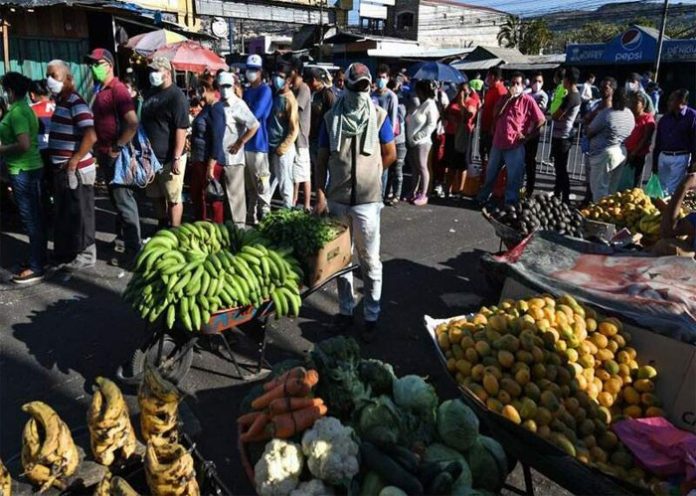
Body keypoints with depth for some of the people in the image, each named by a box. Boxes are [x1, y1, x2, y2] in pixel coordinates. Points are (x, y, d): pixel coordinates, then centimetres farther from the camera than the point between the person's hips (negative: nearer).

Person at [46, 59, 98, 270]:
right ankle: (66, 252, 31)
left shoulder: (76, 103, -16)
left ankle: (85, 255, 14)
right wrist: (57, 163, 15)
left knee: (79, 214, 2)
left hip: (76, 170, -9)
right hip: (61, 169, 9)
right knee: (64, 213, 18)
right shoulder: (60, 101, 12)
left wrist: (74, 162, -22)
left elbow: (91, 136, -27)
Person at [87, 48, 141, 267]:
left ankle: (133, 251, 1)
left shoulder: (117, 89, -15)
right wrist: (100, 149, 14)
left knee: (124, 202, -5)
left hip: (116, 156, -9)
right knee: (116, 199, 19)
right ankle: (121, 236, 32)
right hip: (105, 154, 9)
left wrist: (116, 148, -19)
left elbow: (133, 124, -26)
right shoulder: (101, 90, 13)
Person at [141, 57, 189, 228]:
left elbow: (181, 129, -19)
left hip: (169, 158, -8)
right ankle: (162, 228, 31)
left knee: (173, 198, 0)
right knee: (157, 196, 17)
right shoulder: (150, 93, 13)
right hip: (151, 157, 8)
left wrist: (176, 158, -24)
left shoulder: (176, 96, -12)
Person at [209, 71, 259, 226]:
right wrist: (212, 157, 13)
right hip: (217, 156, 7)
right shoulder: (216, 106, 12)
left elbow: (254, 125, -19)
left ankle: (238, 225, 7)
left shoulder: (238, 105, -10)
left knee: (235, 192, -1)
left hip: (232, 157, -7)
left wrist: (239, 144, -14)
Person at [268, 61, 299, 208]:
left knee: (284, 183, 2)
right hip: (270, 146, 7)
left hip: (283, 149, -7)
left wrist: (282, 148, -15)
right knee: (269, 181, 14)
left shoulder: (289, 100, -11)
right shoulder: (273, 94, 9)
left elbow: (294, 129, -13)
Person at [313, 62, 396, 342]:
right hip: (337, 199, 2)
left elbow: (390, 154, 8)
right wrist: (320, 194, -6)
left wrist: (369, 174, 10)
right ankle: (345, 310, 28)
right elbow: (322, 159, 2)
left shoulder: (379, 117, -1)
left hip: (367, 201, -2)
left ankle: (372, 317, 15)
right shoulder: (332, 118, 2)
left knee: (369, 261, 3)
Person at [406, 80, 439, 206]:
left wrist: (418, 135, -19)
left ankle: (423, 195, 6)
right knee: (414, 168, 13)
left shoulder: (430, 105, -9)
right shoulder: (418, 103, 15)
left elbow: (432, 125, -15)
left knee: (422, 168, -1)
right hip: (412, 141, 8)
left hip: (422, 142, -8)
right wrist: (409, 135, 9)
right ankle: (415, 192, 21)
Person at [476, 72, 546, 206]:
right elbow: (496, 115, -2)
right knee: (490, 174, 17)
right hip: (498, 143, 5)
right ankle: (482, 198, 33)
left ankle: (510, 204, 9)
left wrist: (527, 135, -7)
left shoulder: (528, 100, -4)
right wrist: (508, 99, -9)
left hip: (515, 145, -5)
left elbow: (541, 120, -5)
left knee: (513, 178, -1)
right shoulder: (504, 98, 11)